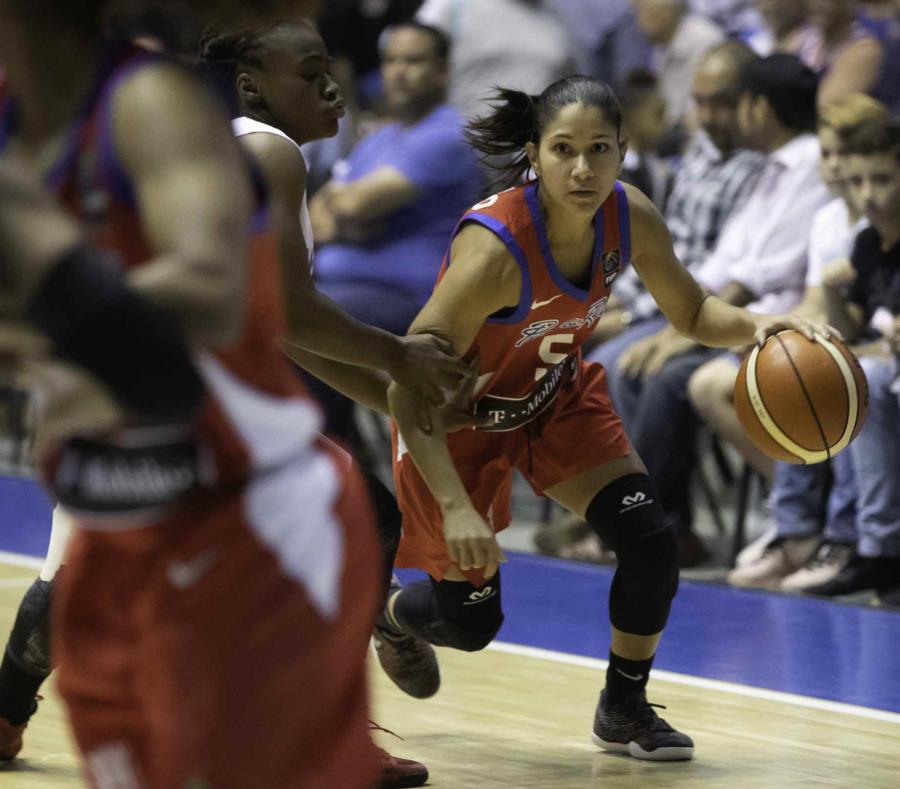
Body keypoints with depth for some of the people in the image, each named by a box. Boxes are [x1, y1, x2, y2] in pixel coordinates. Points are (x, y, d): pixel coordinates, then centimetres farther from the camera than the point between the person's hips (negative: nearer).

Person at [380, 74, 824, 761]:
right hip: (460, 418, -5)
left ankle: (624, 709, 12)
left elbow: (692, 312, -1)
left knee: (650, 542, -12)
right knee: (469, 622, 4)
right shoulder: (494, 248, -38)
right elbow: (408, 388, -35)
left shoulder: (630, 218, -20)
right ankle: (383, 615, 42)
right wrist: (455, 509, -43)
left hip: (555, 396, 5)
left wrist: (755, 325, -24)